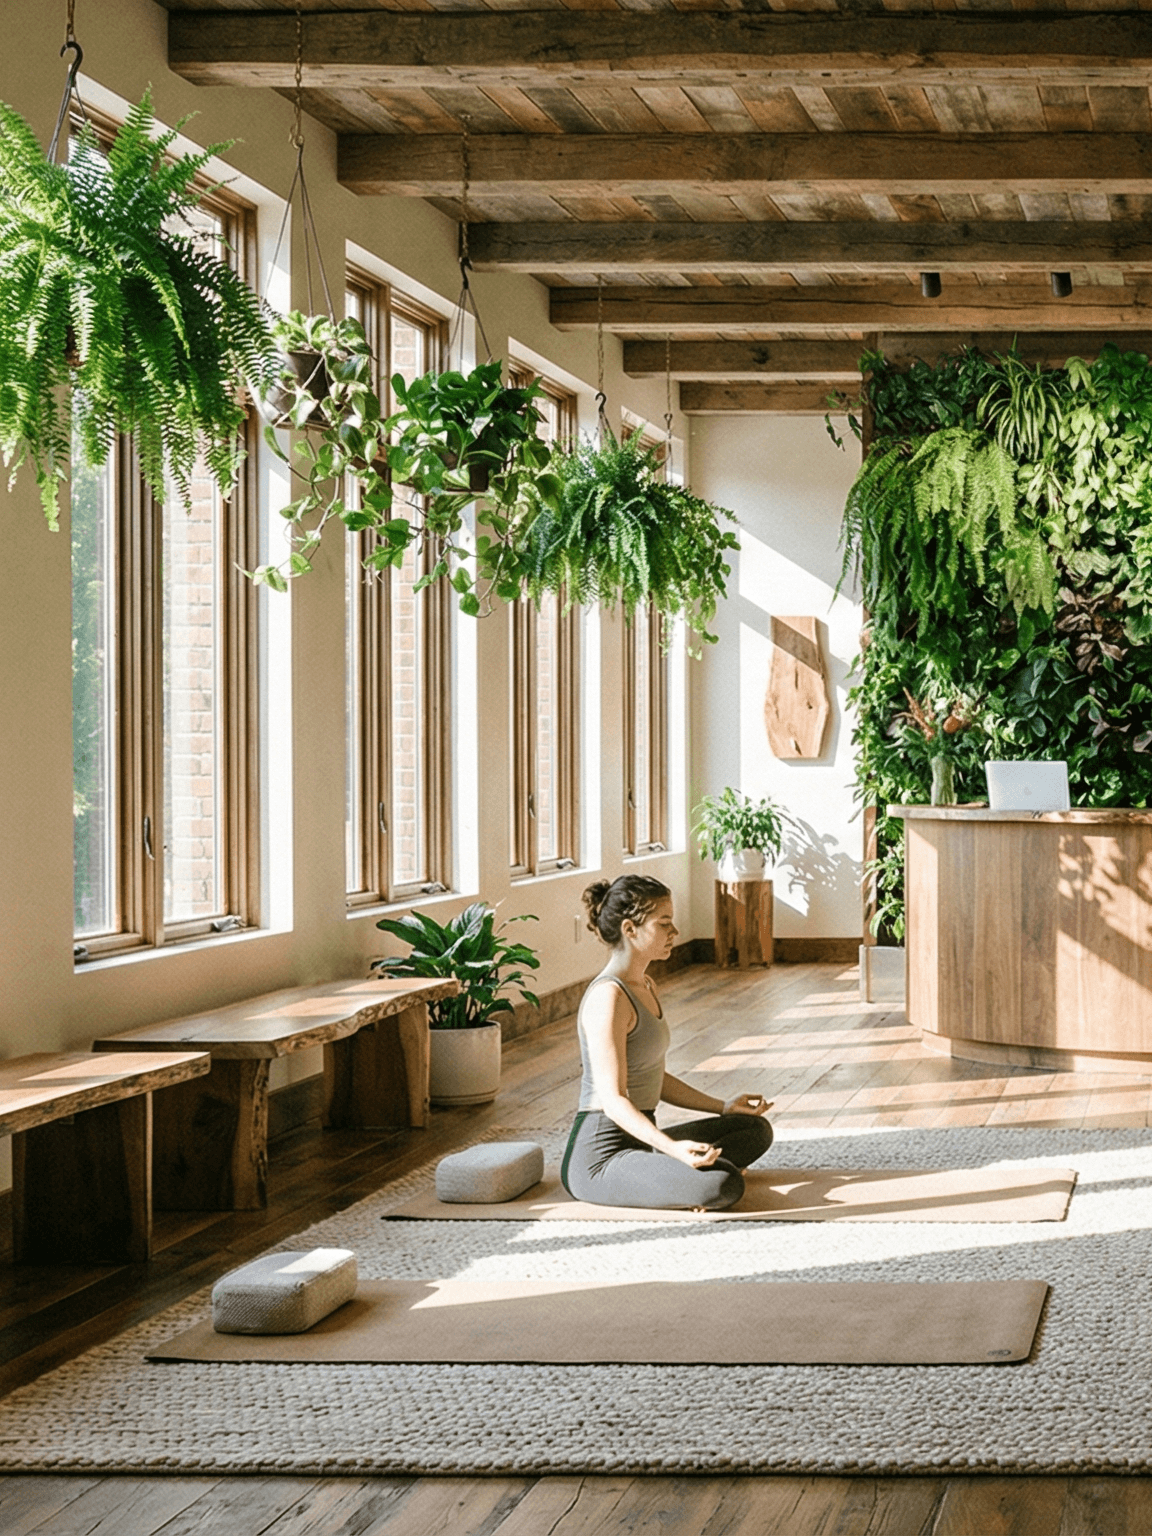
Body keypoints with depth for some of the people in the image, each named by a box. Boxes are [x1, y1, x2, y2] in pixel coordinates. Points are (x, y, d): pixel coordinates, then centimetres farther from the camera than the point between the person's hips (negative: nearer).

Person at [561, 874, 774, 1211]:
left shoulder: (645, 987, 13)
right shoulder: (608, 997, -19)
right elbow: (613, 1099, -23)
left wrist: (723, 1107, 18)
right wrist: (672, 1148, -36)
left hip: (638, 1140, 11)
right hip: (600, 1159, -11)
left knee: (755, 1129, 16)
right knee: (725, 1185, -30)